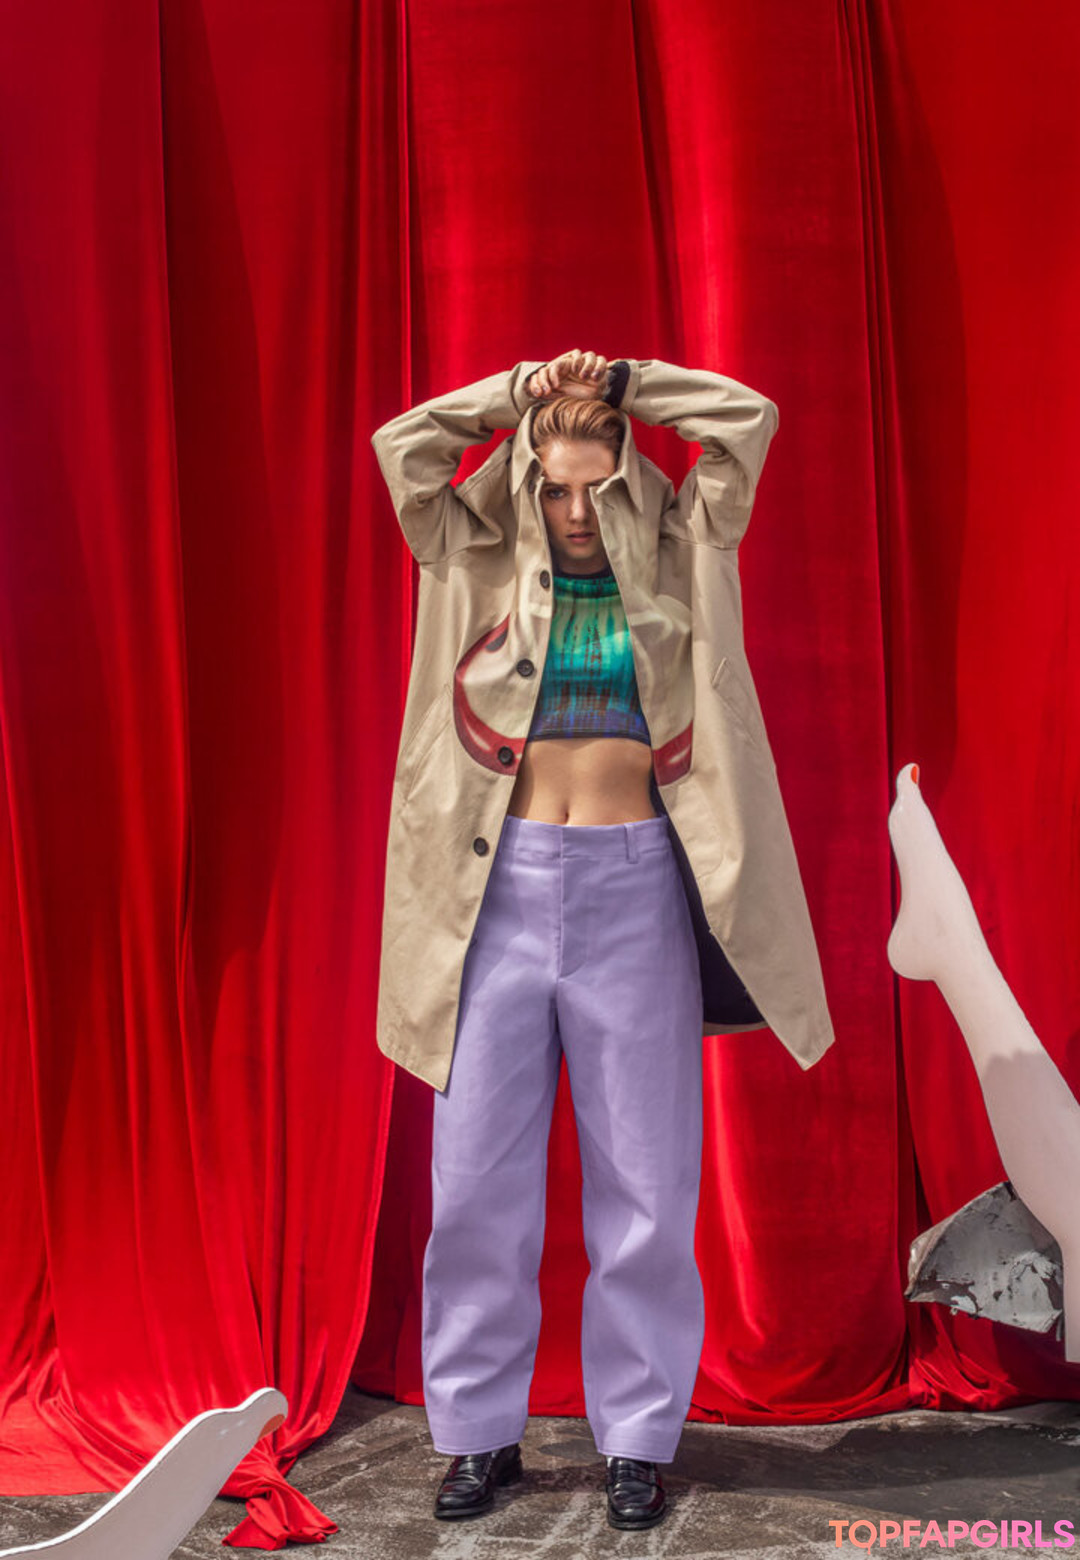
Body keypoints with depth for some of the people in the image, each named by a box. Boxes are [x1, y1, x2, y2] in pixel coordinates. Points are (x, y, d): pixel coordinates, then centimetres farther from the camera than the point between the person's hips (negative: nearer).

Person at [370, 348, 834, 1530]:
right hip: (504, 882, 1)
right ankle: (479, 1429, 19)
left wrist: (619, 383, 9)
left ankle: (638, 1434, 18)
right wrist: (520, 392, 10)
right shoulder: (481, 569, 11)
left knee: (645, 1178, 4)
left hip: (638, 887, 0)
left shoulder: (678, 566, 9)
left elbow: (746, 421, 5)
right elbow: (403, 447, 5)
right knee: (477, 1173, 4)